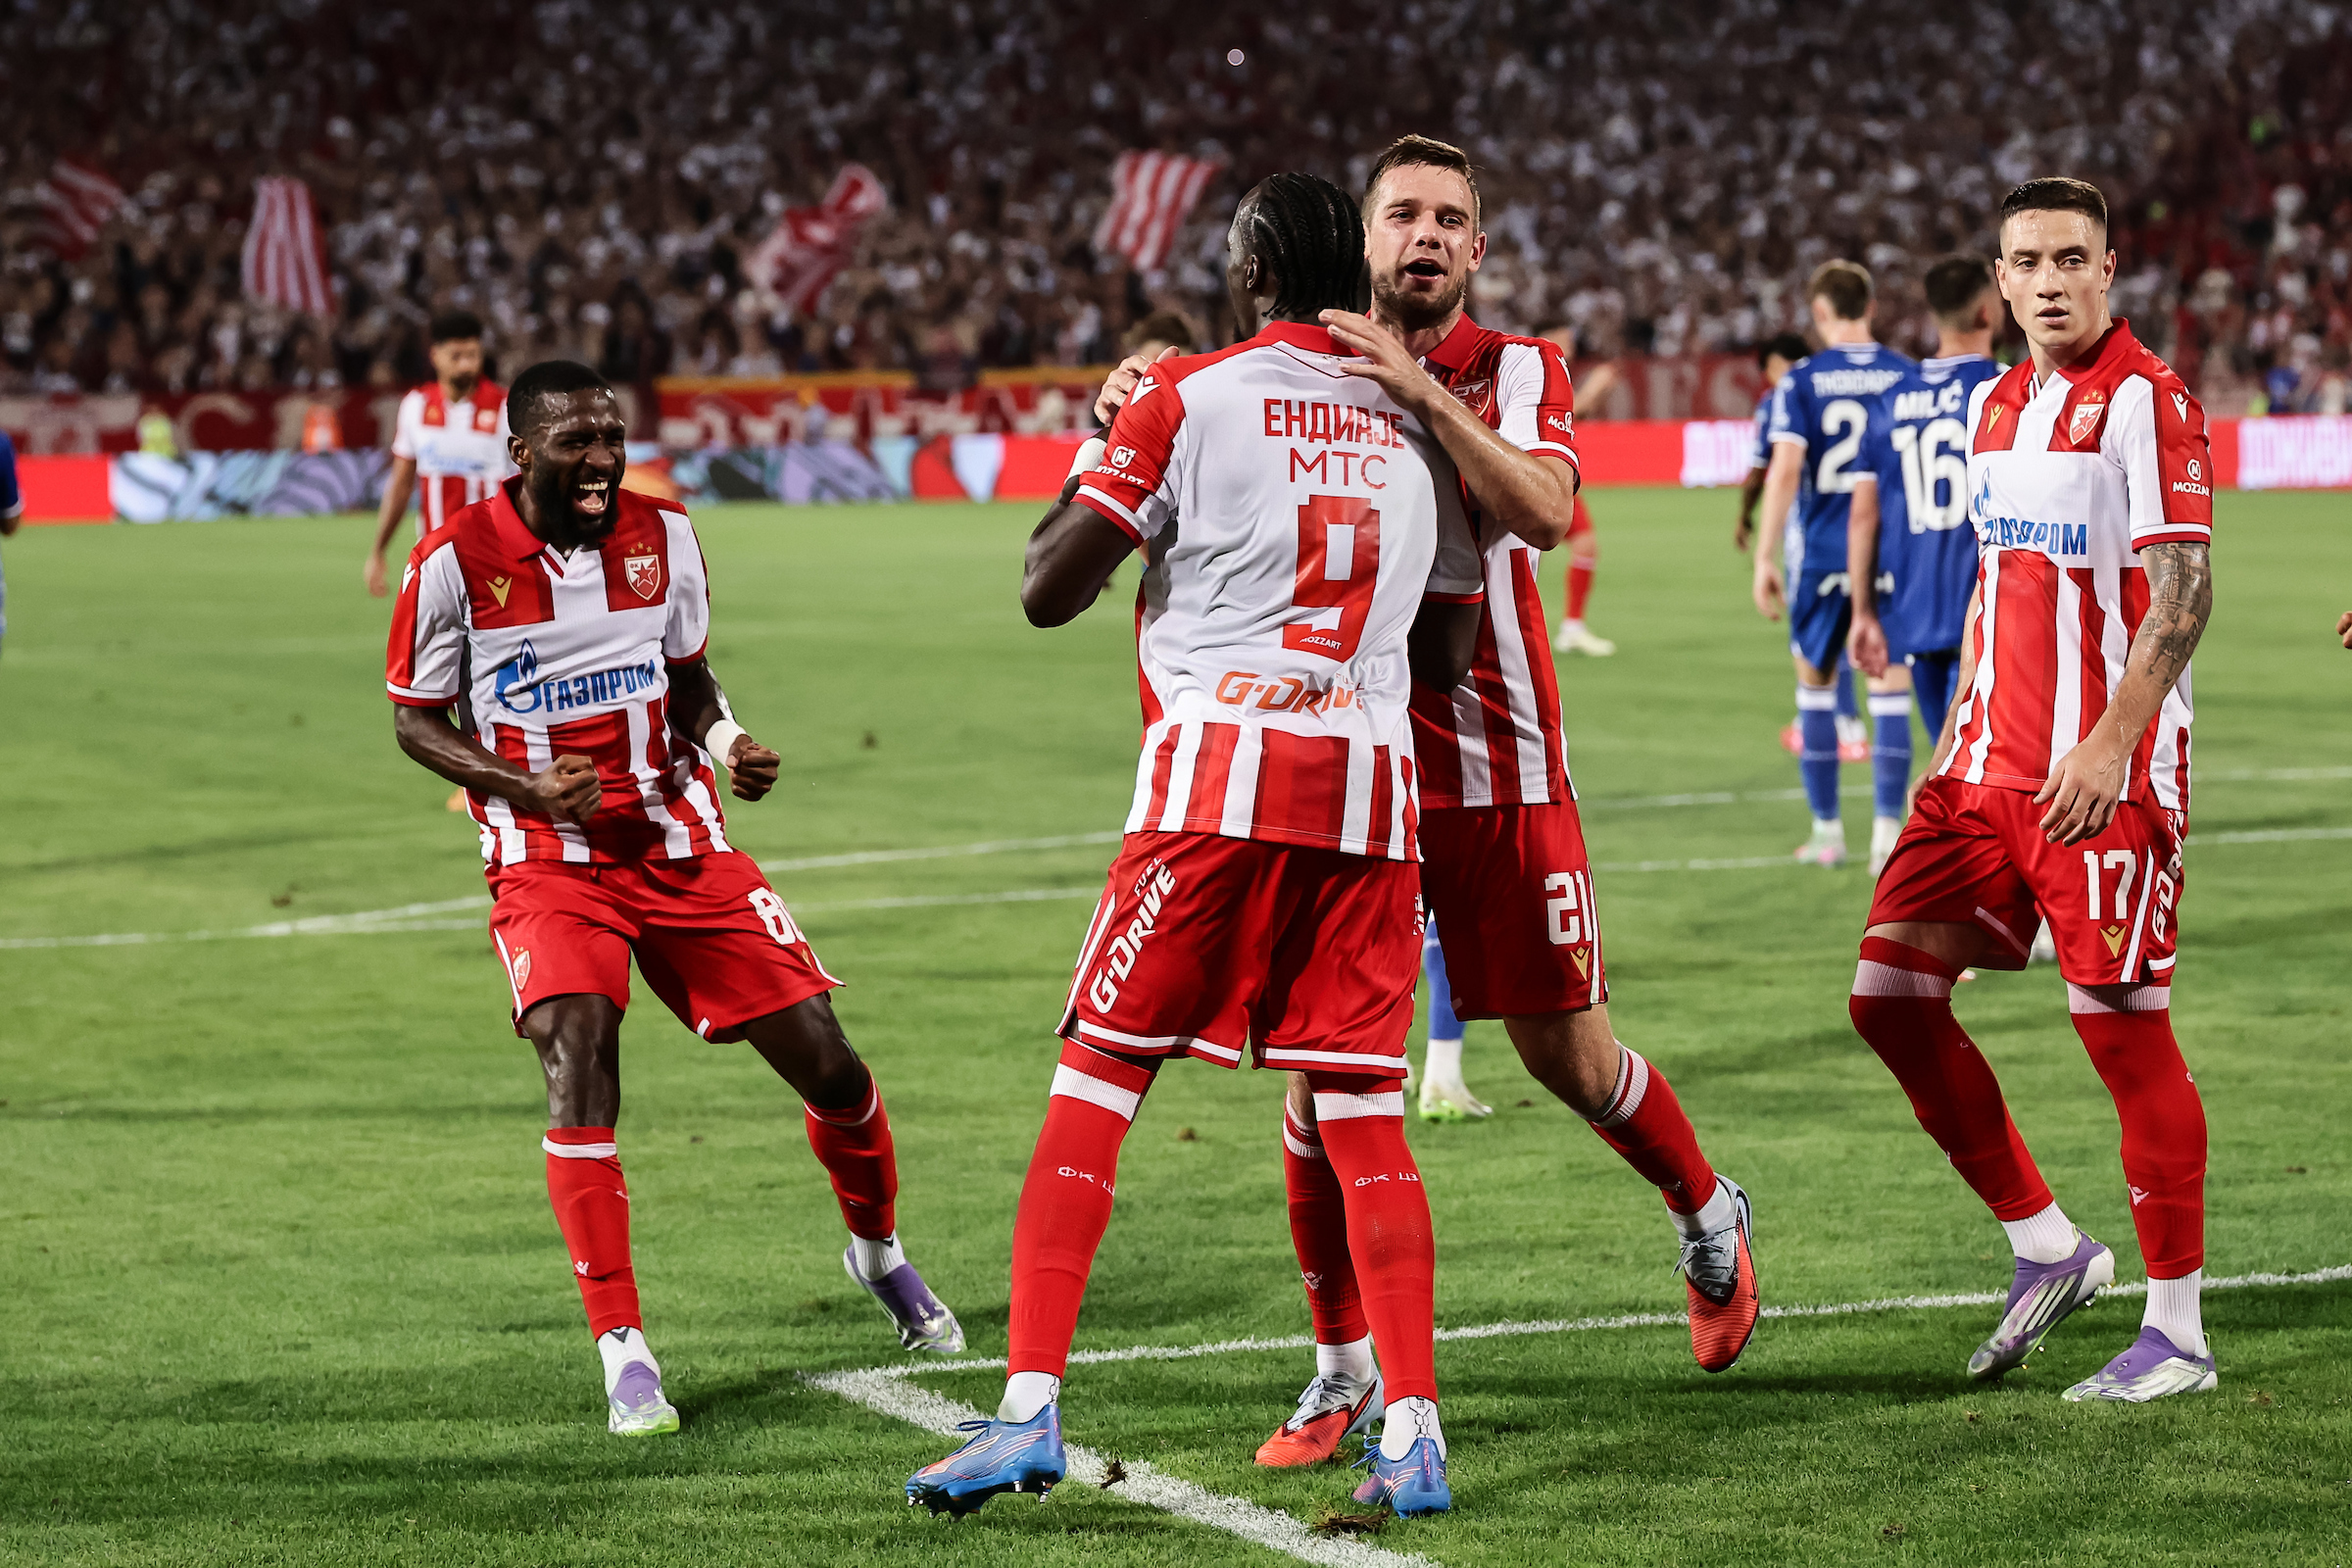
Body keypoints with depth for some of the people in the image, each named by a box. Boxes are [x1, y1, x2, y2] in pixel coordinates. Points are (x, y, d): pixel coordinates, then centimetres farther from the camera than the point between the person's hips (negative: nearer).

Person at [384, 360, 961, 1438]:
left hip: (677, 840, 3)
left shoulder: (663, 538, 0)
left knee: (823, 1060, 1)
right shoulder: (456, 561, -11)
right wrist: (524, 787, -18)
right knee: (578, 1056, -26)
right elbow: (415, 721, -1)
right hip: (547, 858, -3)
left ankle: (878, 1248, 32)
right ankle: (621, 1346, -19)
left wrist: (727, 745, -8)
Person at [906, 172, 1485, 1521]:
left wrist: (1082, 484, 18)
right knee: (1363, 1110, 7)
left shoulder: (1190, 398, -1)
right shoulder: (1415, 424, 14)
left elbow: (1048, 591, 0)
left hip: (1223, 769, -4)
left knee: (1097, 1080, 3)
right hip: (1371, 781, 4)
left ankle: (1033, 1405, -3)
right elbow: (1448, 649, 18)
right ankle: (1415, 1436, 1)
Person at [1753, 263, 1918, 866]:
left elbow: (1785, 469, -11)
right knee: (1889, 685, 8)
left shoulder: (1801, 381, -5)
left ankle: (1827, 830, 13)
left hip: (1822, 550, -2)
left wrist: (1766, 556, -9)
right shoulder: (1906, 376, 3)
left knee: (1815, 683, 12)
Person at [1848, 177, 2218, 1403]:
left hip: (2105, 778, -8)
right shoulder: (1994, 405, 15)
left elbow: (2183, 591, -16)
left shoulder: (2147, 401, -10)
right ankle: (2046, 1246, 16)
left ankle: (2177, 1332, 6)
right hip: (1988, 765, 8)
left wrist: (2113, 743, -24)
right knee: (1891, 994, 4)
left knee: (2122, 1029, -4)